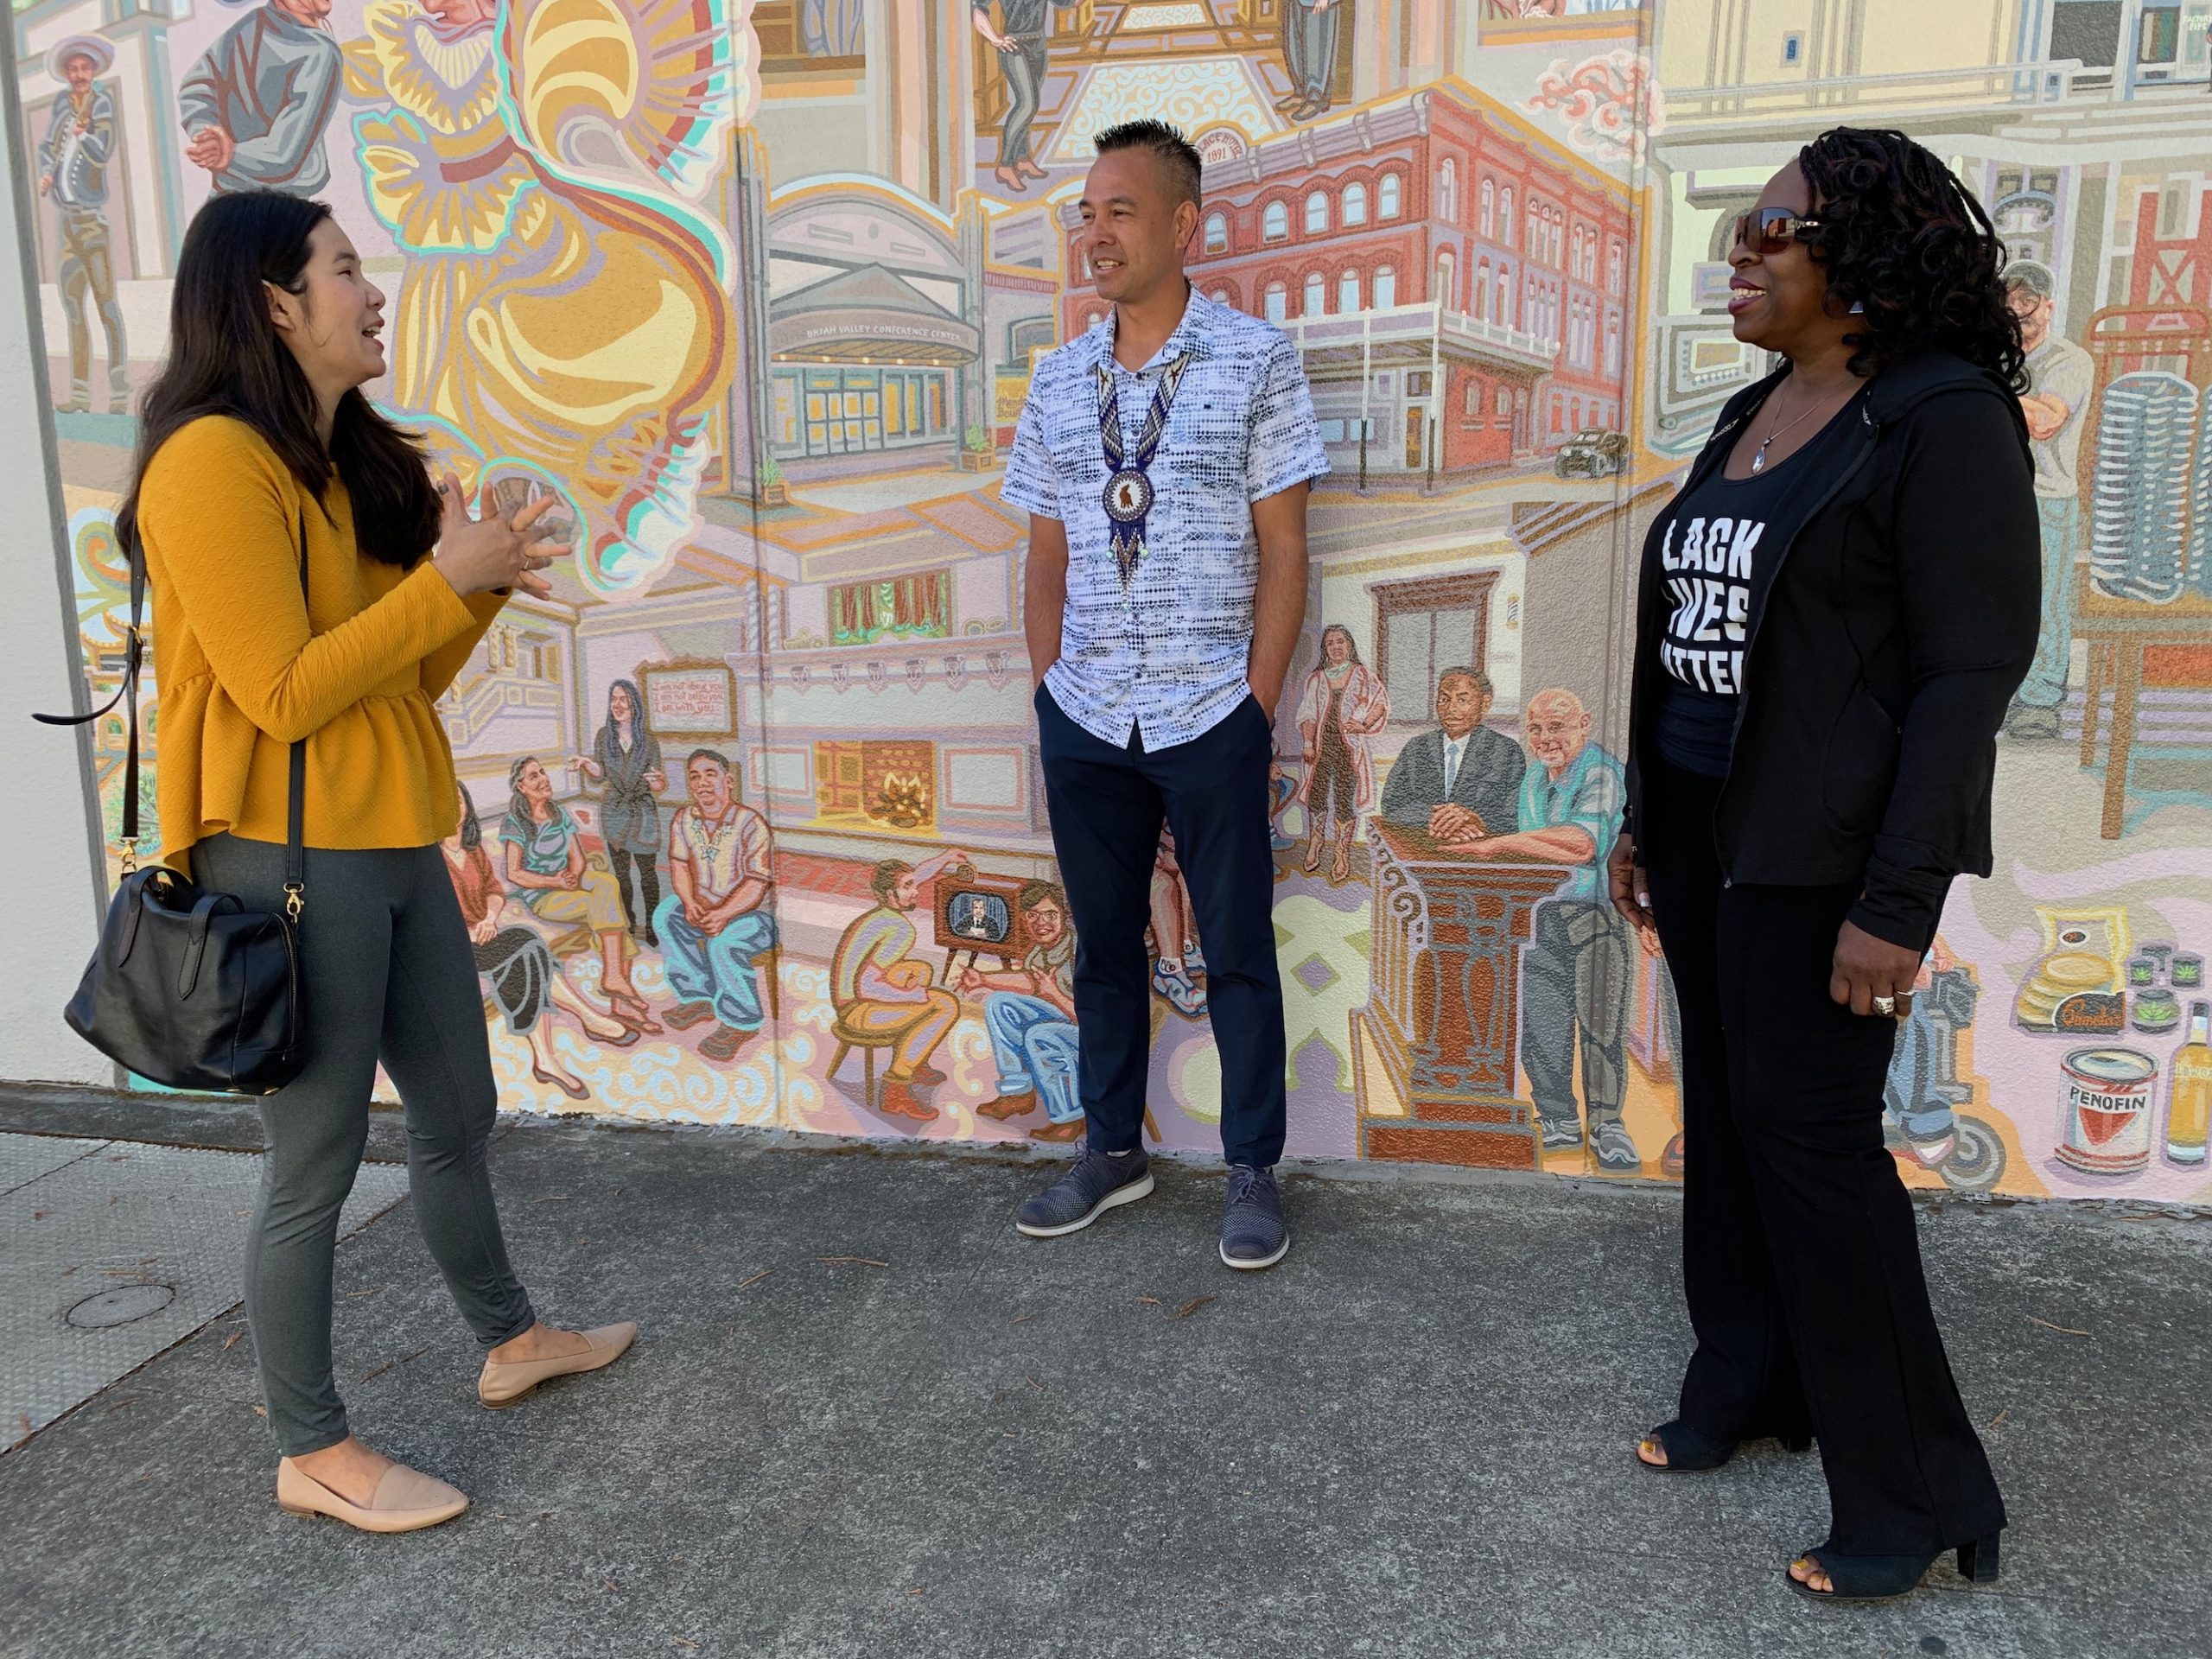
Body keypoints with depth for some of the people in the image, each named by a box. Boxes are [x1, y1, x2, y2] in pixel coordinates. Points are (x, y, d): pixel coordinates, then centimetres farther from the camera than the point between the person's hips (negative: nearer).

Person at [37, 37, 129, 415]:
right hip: (64, 218, 6)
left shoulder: (102, 101, -2)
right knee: (72, 308, 7)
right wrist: (45, 172, -4)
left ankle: (119, 397, -16)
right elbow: (46, 146, 13)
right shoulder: (62, 103, 12)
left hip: (92, 217, -6)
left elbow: (102, 154, -10)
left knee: (106, 304, -13)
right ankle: (80, 395, 11)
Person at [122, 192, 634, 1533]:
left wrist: (478, 580, 0)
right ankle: (315, 1452, 20)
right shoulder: (213, 462, -14)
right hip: (290, 856, -9)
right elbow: (282, 694, -19)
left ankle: (513, 1340, 39)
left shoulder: (354, 463, 15)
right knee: (316, 1162, 3)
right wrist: (447, 581, -15)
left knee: (459, 1113, 19)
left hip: (395, 847, 9)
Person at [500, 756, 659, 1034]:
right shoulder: (514, 823, -5)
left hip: (566, 888, 5)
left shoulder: (560, 813, 13)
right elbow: (514, 874, -12)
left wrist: (574, 878, -15)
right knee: (610, 906, -29)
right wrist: (557, 882, -21)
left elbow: (578, 859, 8)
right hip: (541, 899, -5)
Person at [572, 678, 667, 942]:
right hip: (614, 813, 2)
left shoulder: (649, 741, -6)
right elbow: (599, 775, 5)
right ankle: (629, 924, 21)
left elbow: (656, 786, -1)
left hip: (643, 814, -2)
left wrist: (661, 782, -25)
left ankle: (651, 926, 7)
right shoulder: (604, 735, -1)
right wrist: (586, 765, -16)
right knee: (621, 872, 10)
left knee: (647, 872, -1)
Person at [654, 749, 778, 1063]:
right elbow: (679, 864, 5)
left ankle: (741, 1022, -13)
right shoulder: (685, 818, -2)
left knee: (723, 940, -32)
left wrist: (723, 915, -34)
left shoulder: (751, 824, -21)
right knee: (666, 915, -13)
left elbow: (757, 884, -23)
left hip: (756, 913, -7)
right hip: (706, 904, 7)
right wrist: (690, 903, -14)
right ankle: (700, 997, 0)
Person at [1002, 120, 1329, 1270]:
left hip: (1209, 717, -4)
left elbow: (1282, 550, -5)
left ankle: (1254, 1170, 22)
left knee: (1238, 949, 6)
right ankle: (1112, 1149, 31)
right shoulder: (1059, 380, 9)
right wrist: (1048, 690, 5)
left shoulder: (1255, 360, -3)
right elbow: (1047, 558, 12)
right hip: (1084, 720, 4)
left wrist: (1257, 704, -9)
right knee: (1104, 943, 14)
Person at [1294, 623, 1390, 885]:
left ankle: (1342, 856, 3)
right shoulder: (1316, 678, 12)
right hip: (1321, 745, 2)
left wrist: (1364, 724, -10)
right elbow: (1307, 714, 9)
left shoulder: (1362, 674, 7)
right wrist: (1307, 743, -2)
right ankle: (1314, 847, 15)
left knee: (1345, 800, -3)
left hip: (1350, 746, -2)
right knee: (1317, 796, 0)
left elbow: (1381, 701, 5)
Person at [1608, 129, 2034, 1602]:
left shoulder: (1943, 418, -12)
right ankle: (1748, 1381, 34)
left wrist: (1898, 903, -19)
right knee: (1725, 1108, 15)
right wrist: (1646, 818, 16)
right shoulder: (1751, 417, 12)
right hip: (1706, 826, 8)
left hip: (1825, 848, -8)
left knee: (1807, 1134, -3)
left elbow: (1975, 666, -16)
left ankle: (1916, 1490, 16)